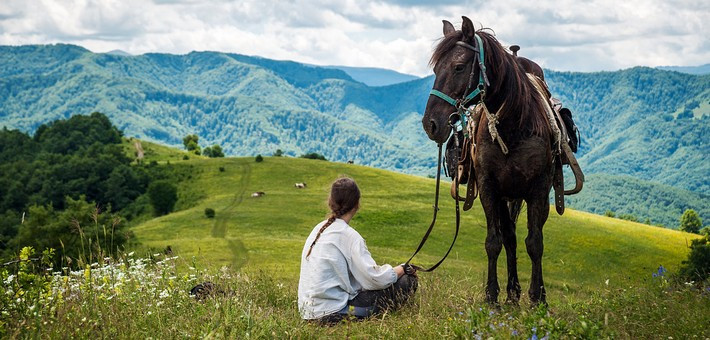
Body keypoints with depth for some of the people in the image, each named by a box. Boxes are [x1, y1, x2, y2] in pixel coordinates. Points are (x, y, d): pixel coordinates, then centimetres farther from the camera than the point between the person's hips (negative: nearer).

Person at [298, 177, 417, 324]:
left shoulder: (319, 229, 10)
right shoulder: (349, 235, -14)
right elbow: (377, 279, -18)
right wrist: (402, 268, 1)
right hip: (333, 313, -8)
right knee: (408, 281, -6)